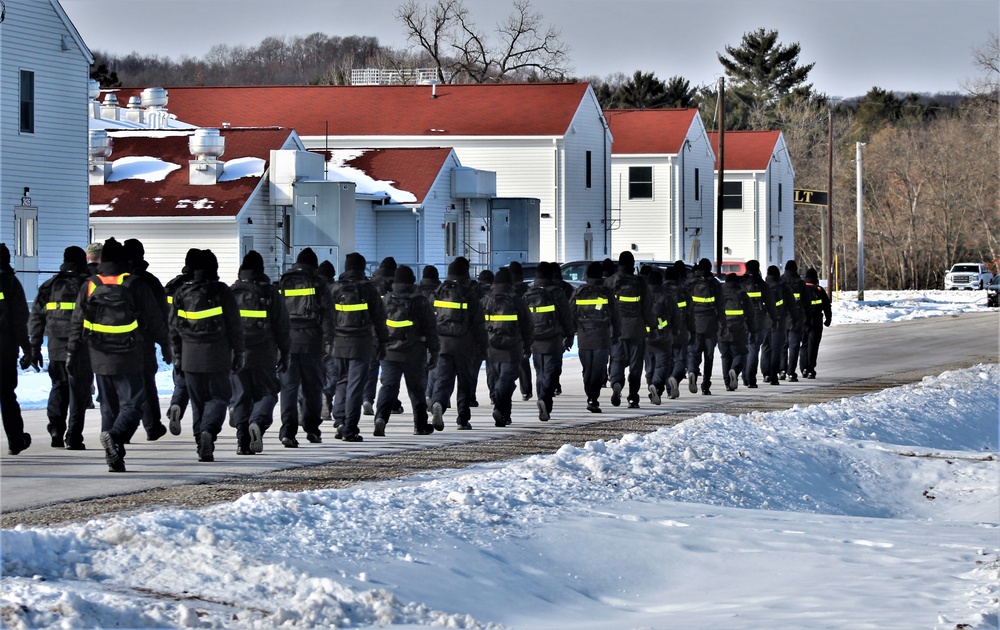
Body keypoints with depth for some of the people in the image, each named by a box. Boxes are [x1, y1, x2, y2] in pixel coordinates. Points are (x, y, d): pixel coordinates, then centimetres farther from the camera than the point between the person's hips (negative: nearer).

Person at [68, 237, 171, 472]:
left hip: (100, 358, 4)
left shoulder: (90, 286, 3)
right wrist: (165, 346, 12)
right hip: (129, 358, -4)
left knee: (108, 407, 13)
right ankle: (115, 435, -29)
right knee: (132, 404, -1)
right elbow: (155, 320, 0)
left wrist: (72, 353, 13)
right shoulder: (136, 286, -6)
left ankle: (114, 458, 10)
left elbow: (77, 323, 6)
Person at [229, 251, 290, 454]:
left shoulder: (230, 293, 3)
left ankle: (243, 441, 1)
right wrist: (284, 354, 9)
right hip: (263, 354, -2)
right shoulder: (271, 293, -1)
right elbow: (282, 326, 1)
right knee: (266, 393, 9)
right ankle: (258, 422, -20)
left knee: (240, 397, 7)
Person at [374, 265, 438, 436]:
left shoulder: (385, 300, 3)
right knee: (417, 389, 13)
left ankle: (381, 417, -27)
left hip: (389, 352, 1)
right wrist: (434, 353, 6)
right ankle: (420, 425, 21)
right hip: (414, 355, -1)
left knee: (388, 386, -3)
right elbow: (431, 329, 0)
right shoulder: (421, 302, -2)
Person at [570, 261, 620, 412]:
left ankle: (591, 398, 20)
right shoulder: (606, 292, -3)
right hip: (602, 338, -3)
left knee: (587, 370, 14)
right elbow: (615, 316, 1)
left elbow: (571, 315, 6)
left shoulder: (578, 292, 3)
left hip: (583, 338, 3)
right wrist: (616, 335, 12)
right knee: (598, 370, -4)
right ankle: (593, 400, -15)